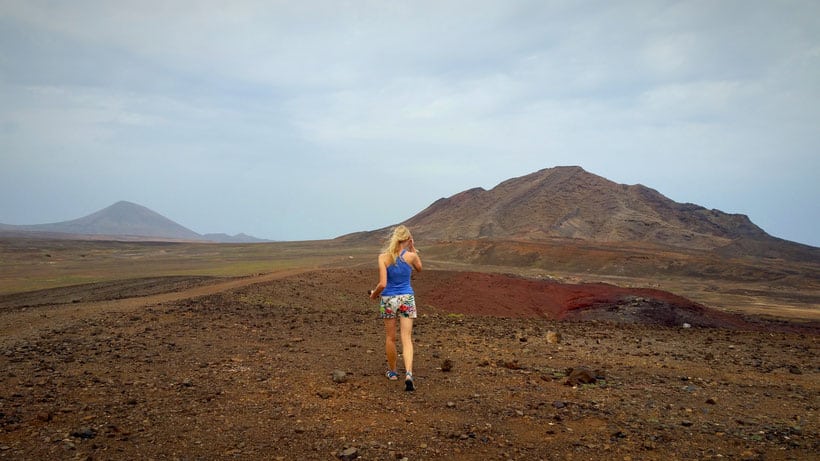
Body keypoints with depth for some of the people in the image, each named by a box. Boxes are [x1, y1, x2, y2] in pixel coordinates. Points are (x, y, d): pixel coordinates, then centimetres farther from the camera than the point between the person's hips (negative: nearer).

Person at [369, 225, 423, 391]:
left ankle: (392, 371, 31)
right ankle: (408, 373, -17)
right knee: (406, 339, 1)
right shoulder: (410, 256, -7)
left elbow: (382, 284, -15)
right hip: (407, 299, 0)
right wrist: (413, 248, 10)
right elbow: (419, 268, 16)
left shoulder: (383, 257, -10)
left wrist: (374, 294, 5)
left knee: (390, 338, 16)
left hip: (388, 299, 0)